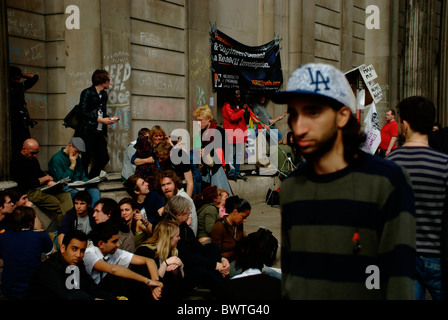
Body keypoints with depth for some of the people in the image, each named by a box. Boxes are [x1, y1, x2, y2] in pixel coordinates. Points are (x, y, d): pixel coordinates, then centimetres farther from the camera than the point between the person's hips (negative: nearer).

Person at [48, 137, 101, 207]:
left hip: (78, 186, 6)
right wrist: (72, 165, -12)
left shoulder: (77, 158, 18)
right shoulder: (57, 159, -6)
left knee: (95, 190, -25)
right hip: (64, 187, -6)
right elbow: (62, 180, -13)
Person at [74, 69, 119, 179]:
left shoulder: (104, 94, 18)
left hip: (99, 132, 7)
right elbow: (83, 113, -12)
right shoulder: (87, 93, -5)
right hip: (87, 132, -7)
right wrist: (100, 120, -14)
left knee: (104, 158, 2)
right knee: (86, 159, -4)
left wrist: (109, 119, 4)